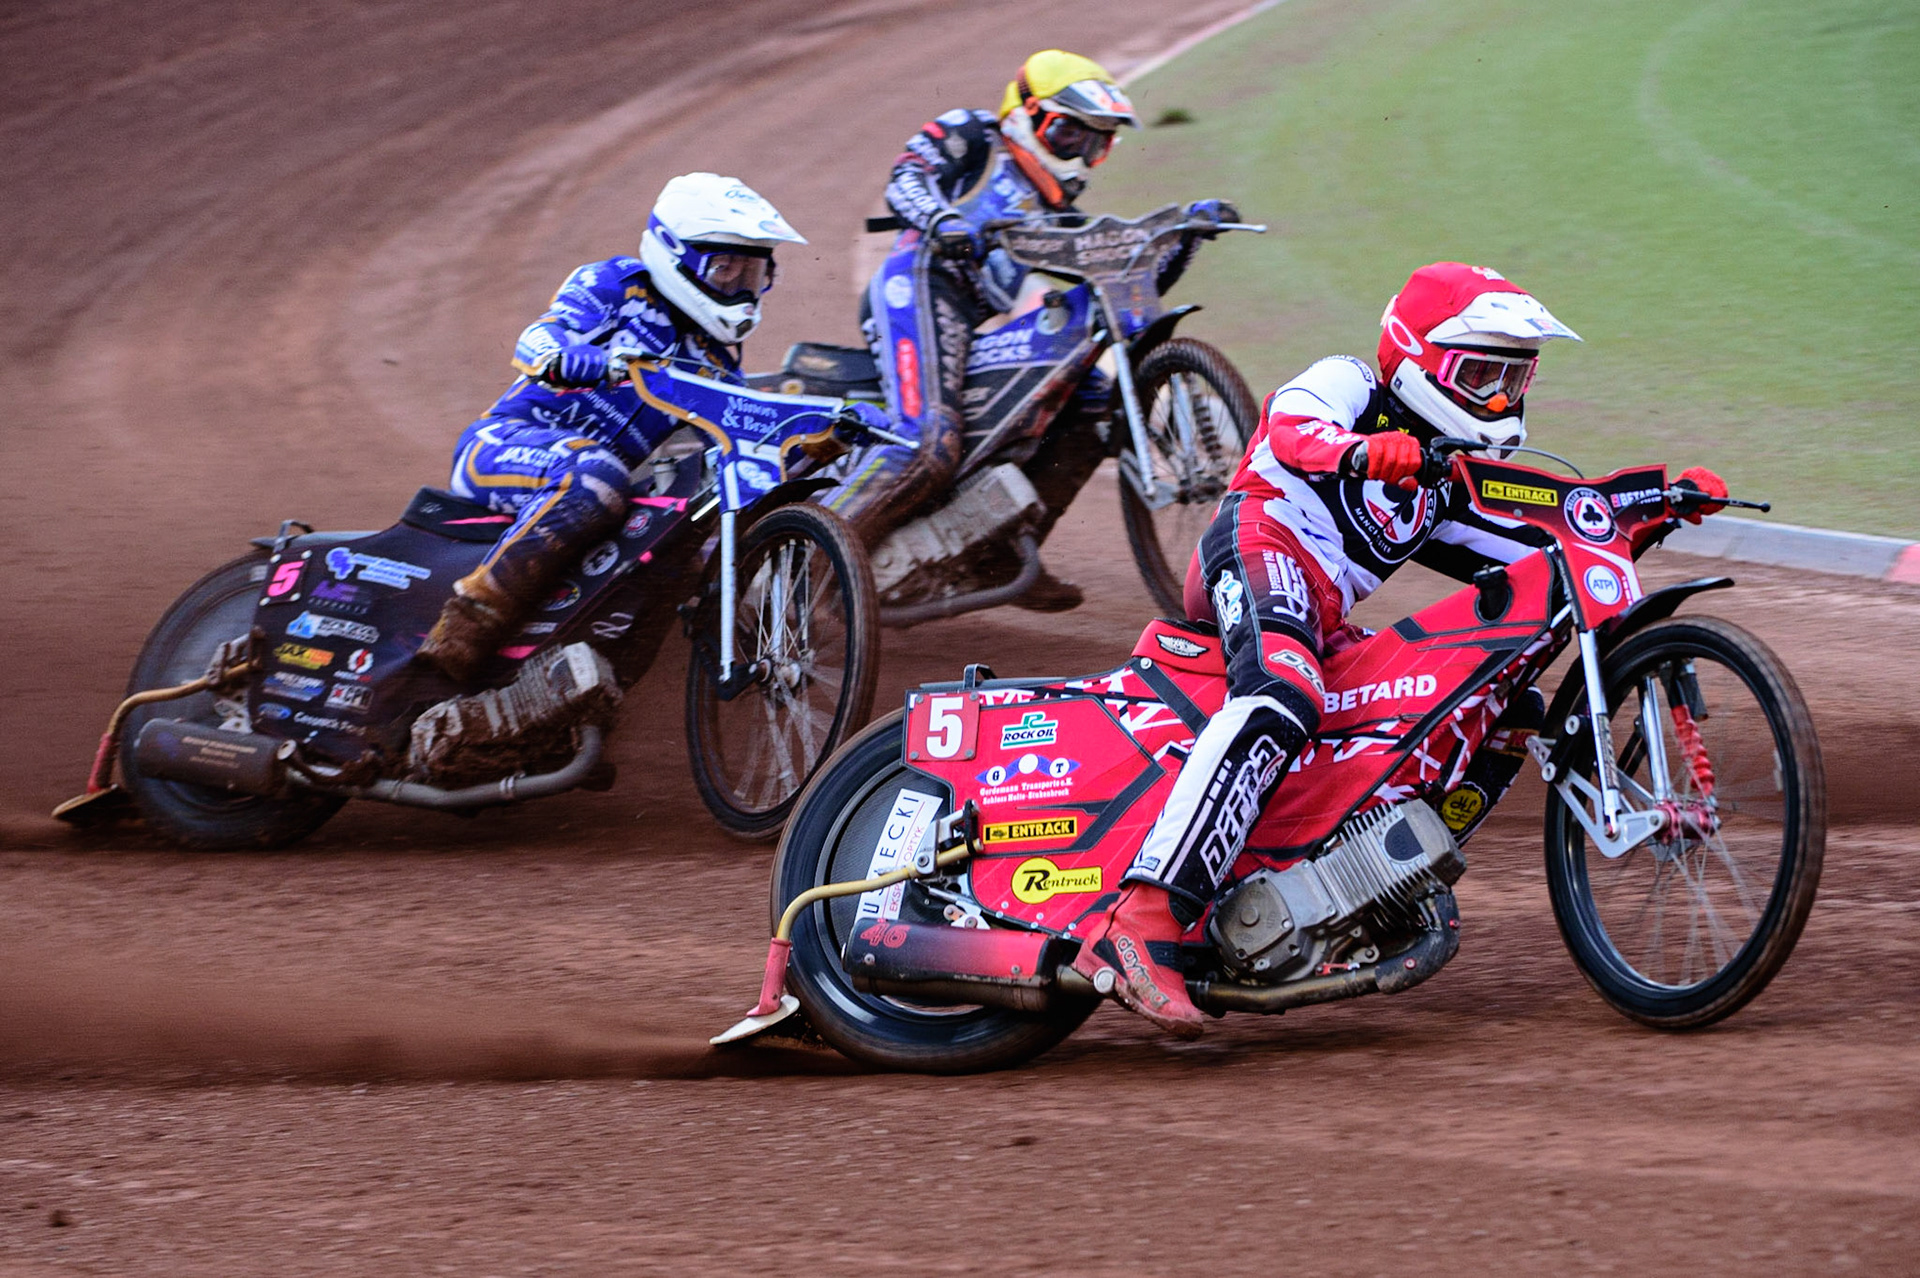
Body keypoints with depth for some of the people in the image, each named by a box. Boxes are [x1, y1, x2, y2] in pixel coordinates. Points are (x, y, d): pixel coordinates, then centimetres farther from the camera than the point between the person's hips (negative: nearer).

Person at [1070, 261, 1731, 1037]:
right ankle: (1141, 926, -52)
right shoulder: (1344, 385, 9)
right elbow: (1293, 429, -15)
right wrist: (1362, 453, -38)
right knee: (1281, 701, -39)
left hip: (1324, 624, 9)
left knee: (1507, 711, 10)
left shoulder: (1449, 485, 32)